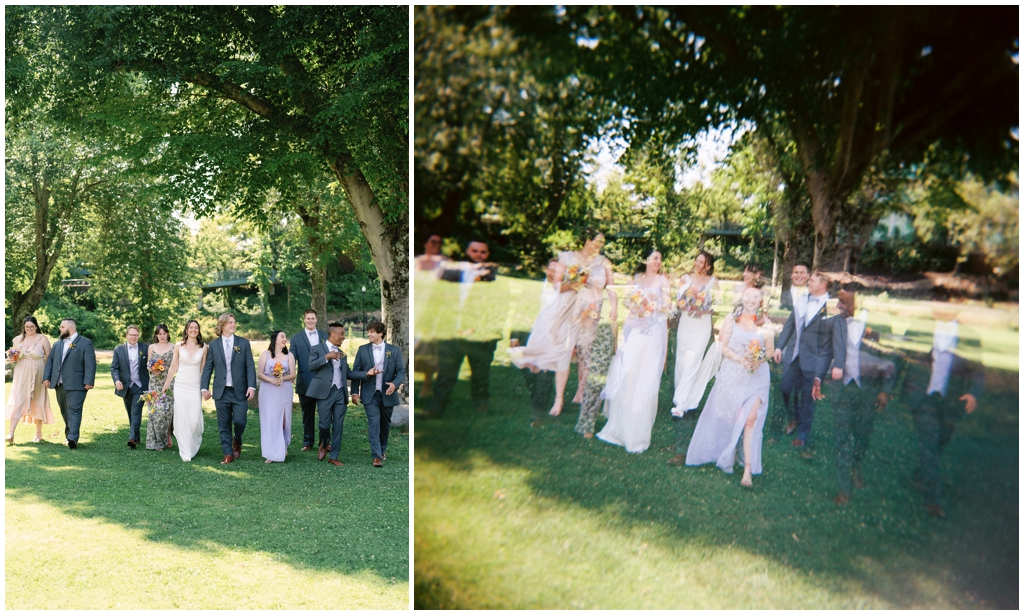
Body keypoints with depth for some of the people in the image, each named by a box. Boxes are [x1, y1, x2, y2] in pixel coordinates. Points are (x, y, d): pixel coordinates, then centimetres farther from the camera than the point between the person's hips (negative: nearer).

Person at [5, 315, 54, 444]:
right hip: (21, 375, 2)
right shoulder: (17, 339, 6)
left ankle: (39, 433, 18)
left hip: (36, 376, -2)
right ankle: (11, 434, -9)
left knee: (37, 402, 7)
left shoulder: (43, 339, -4)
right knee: (16, 401, -7)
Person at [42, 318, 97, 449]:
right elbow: (50, 360, 16)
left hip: (75, 385, -7)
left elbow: (90, 363, -10)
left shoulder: (86, 343, -3)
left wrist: (89, 382, -17)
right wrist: (46, 377, 3)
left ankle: (73, 439, -19)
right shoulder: (58, 344, 19)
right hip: (59, 384, 7)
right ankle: (69, 435, 20)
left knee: (74, 410, -12)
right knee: (64, 411, 11)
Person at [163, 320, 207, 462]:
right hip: (180, 385, 0)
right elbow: (174, 367, 9)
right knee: (182, 418, -2)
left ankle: (195, 441, 28)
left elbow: (203, 369, 6)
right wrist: (166, 385, 12)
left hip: (195, 386, 0)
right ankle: (185, 453, 4)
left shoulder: (204, 347, 2)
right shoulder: (178, 346, 2)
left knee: (195, 419, -4)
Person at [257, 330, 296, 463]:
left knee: (283, 419, 7)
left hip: (285, 392, 1)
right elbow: (259, 374, -2)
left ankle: (283, 447, 27)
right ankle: (271, 453, 0)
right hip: (268, 391, -1)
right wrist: (271, 380, -18)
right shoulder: (265, 354, 1)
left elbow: (293, 375, 2)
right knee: (269, 420, -3)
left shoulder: (289, 355, 5)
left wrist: (283, 378, -18)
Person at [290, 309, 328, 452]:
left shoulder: (325, 336, 7)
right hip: (305, 382, 0)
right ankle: (308, 441, 18)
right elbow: (292, 359, -1)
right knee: (307, 413, 9)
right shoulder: (296, 338, 3)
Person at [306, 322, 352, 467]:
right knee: (325, 424, -3)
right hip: (325, 392, -5)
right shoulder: (317, 349, 2)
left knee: (338, 426, 5)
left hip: (340, 393, 5)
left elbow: (347, 373, 16)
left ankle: (333, 457, 12)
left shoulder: (342, 354, 19)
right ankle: (324, 444, 29)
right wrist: (327, 357, -19)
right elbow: (311, 366, -11)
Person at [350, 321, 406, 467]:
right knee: (373, 424, -10)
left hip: (387, 394, 1)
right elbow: (354, 372, 4)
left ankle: (382, 450, 33)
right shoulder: (362, 350, 3)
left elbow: (401, 372, -1)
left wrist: (394, 383, -19)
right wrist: (367, 373, -14)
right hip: (370, 394, -1)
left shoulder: (394, 350, 1)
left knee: (385, 424, 13)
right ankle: (377, 456, -12)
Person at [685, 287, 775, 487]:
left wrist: (759, 361, -15)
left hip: (757, 375, 0)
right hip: (732, 374, 0)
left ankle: (748, 469, -8)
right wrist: (740, 359, -19)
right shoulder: (732, 319, -2)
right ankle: (726, 455, 34)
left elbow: (770, 349, 5)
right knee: (727, 417, 9)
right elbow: (723, 346, -4)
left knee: (750, 419, -12)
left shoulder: (765, 323, 1)